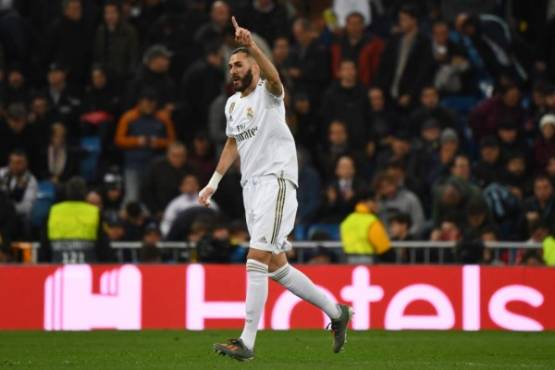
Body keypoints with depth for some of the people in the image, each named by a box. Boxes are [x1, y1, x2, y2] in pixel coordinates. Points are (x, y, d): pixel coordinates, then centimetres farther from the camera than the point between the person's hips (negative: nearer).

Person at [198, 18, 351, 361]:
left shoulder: (268, 93, -6)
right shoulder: (232, 103, 16)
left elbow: (274, 78, -31)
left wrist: (251, 45, -45)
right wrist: (213, 183, 25)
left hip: (276, 181, -9)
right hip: (251, 185, 9)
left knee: (257, 261, -16)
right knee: (276, 267, 10)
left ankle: (247, 342, -17)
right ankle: (336, 312, 25)